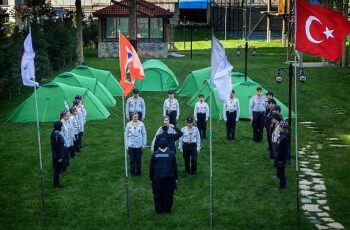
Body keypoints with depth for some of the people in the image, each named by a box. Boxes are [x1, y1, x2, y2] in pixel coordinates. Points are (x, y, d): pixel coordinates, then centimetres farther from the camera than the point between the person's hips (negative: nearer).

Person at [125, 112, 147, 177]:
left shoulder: (141, 124, -6)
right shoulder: (128, 124, -4)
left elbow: (144, 134, 1)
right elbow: (126, 135, 2)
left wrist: (144, 144, 1)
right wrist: (126, 146, 2)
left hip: (139, 145, 0)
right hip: (131, 145, 0)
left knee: (138, 160, 7)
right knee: (132, 160, 7)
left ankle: (138, 173, 21)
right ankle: (132, 173, 20)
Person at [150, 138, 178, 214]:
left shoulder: (154, 154, -3)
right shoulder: (171, 154, -2)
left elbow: (151, 167, 3)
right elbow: (175, 167, 3)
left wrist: (151, 178, 12)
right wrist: (175, 177, 12)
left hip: (157, 178, 0)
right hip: (169, 178, 0)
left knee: (158, 194, 9)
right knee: (168, 194, 9)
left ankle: (159, 210, 14)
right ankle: (167, 209, 15)